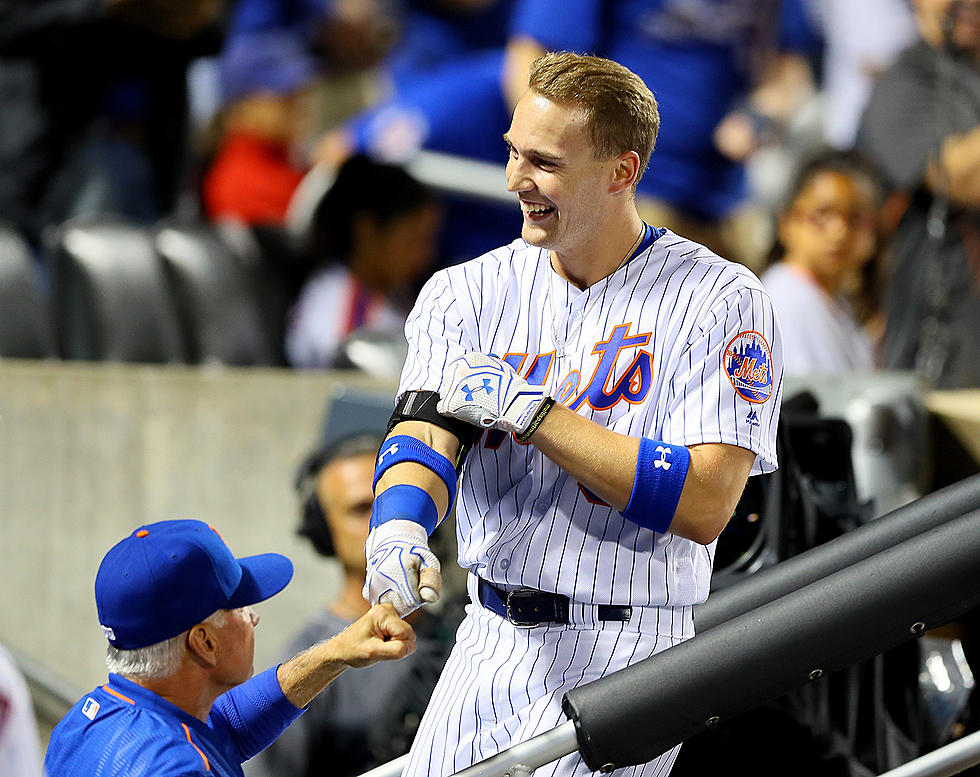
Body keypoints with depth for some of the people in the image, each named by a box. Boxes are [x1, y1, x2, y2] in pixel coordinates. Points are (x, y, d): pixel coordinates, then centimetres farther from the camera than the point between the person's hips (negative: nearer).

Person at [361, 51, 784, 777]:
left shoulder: (722, 302, -8)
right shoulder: (466, 294, 7)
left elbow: (704, 505, -17)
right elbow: (425, 431, -7)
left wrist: (529, 411, -18)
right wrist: (399, 526, -31)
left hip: (625, 661, -5)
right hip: (487, 647, 5)